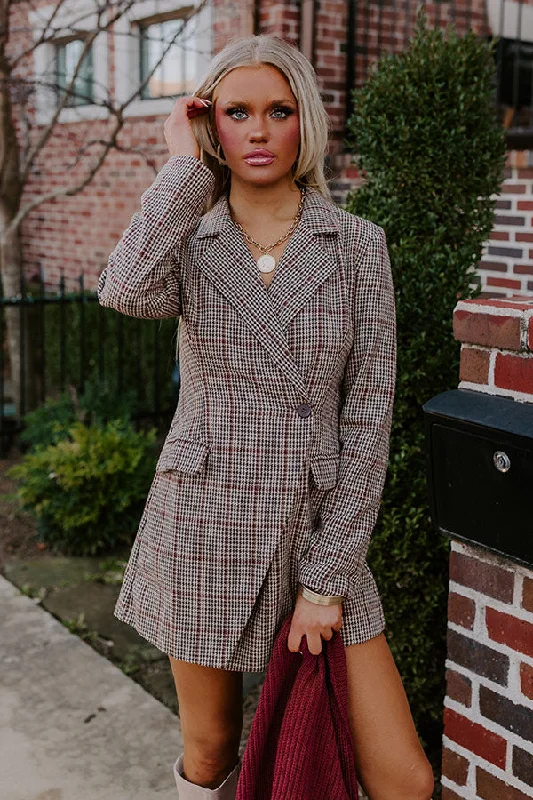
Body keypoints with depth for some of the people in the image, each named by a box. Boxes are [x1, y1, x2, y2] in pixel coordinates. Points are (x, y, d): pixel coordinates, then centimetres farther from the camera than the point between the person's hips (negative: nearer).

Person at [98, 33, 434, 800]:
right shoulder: (186, 243, 1)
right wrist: (185, 163, -13)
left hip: (321, 531, 0)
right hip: (203, 529, 1)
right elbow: (127, 292, -25)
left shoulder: (357, 244, -2)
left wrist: (327, 577, -9)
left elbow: (370, 413, -5)